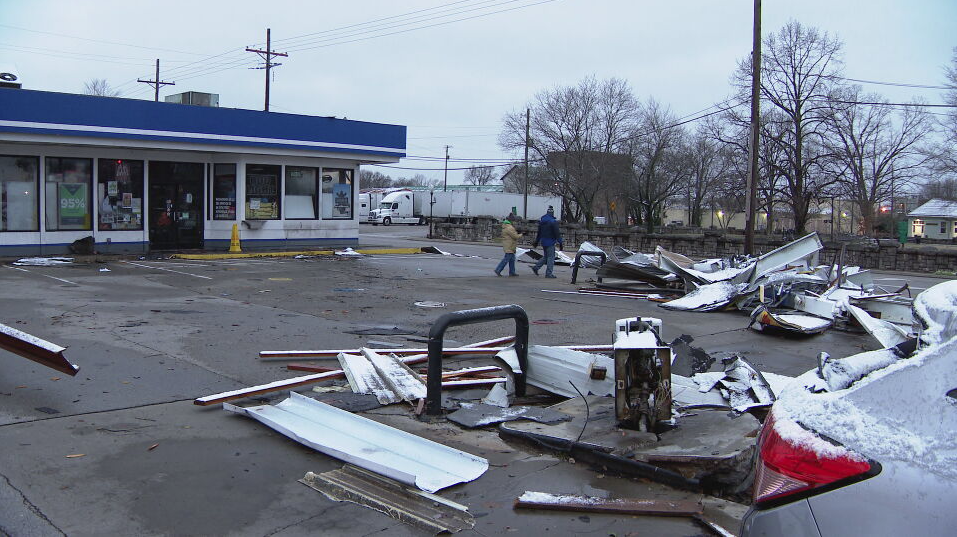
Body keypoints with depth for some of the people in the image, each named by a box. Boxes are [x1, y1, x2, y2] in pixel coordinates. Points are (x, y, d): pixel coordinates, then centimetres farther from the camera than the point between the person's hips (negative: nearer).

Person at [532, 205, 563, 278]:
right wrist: (560, 243, -11)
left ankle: (536, 267, 12)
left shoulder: (541, 221, 9)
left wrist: (536, 242, 25)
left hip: (543, 242, 7)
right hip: (550, 242, -7)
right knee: (551, 257, -1)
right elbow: (557, 233, -15)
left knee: (546, 257, 19)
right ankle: (549, 273, -1)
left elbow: (539, 232, 18)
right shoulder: (553, 221, -14)